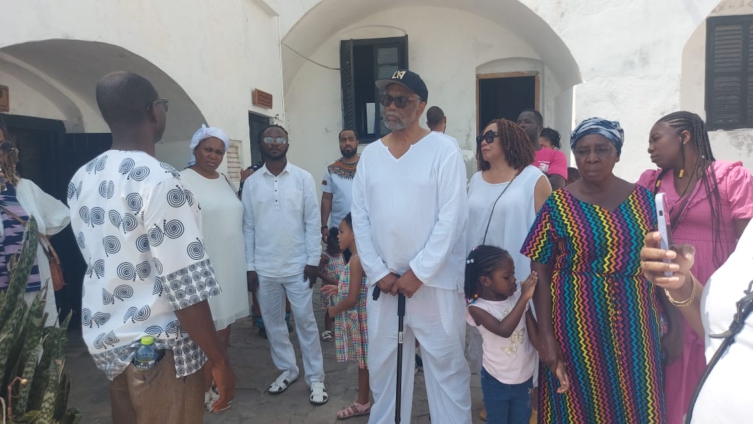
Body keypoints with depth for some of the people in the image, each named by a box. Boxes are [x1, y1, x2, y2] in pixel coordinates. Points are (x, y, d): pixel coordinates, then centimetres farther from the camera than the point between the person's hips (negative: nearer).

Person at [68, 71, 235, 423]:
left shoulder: (80, 181, 3)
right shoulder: (160, 181, -22)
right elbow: (186, 288, -24)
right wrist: (219, 360, -16)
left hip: (107, 342, 8)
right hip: (158, 351, -8)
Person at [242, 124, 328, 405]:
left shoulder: (303, 178, -3)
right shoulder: (251, 183, 3)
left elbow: (312, 222, -3)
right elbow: (248, 226, 4)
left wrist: (313, 260, -7)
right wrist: (249, 266, 1)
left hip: (297, 266, -3)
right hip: (264, 268, 3)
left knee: (305, 322, 4)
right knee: (273, 323, 13)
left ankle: (315, 378, 16)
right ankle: (287, 370, 31)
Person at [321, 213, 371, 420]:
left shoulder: (356, 260, -22)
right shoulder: (360, 256, 9)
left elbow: (353, 299, -23)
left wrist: (334, 310, -8)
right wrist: (338, 289, 13)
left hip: (360, 319, -10)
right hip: (358, 319, 10)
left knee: (368, 363, 2)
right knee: (363, 362, 20)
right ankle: (362, 402, 33)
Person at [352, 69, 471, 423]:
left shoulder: (443, 149, -6)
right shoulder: (370, 154, 7)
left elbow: (452, 217, -12)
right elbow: (360, 218, 5)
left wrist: (418, 274, -13)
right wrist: (378, 272, -4)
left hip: (435, 281, -4)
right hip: (383, 282, 4)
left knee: (446, 366, 6)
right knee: (383, 364, 15)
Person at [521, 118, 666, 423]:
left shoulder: (642, 199, 1)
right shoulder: (558, 205, -6)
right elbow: (541, 272, -7)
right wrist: (546, 335, -11)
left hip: (632, 320, 2)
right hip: (577, 321, -2)